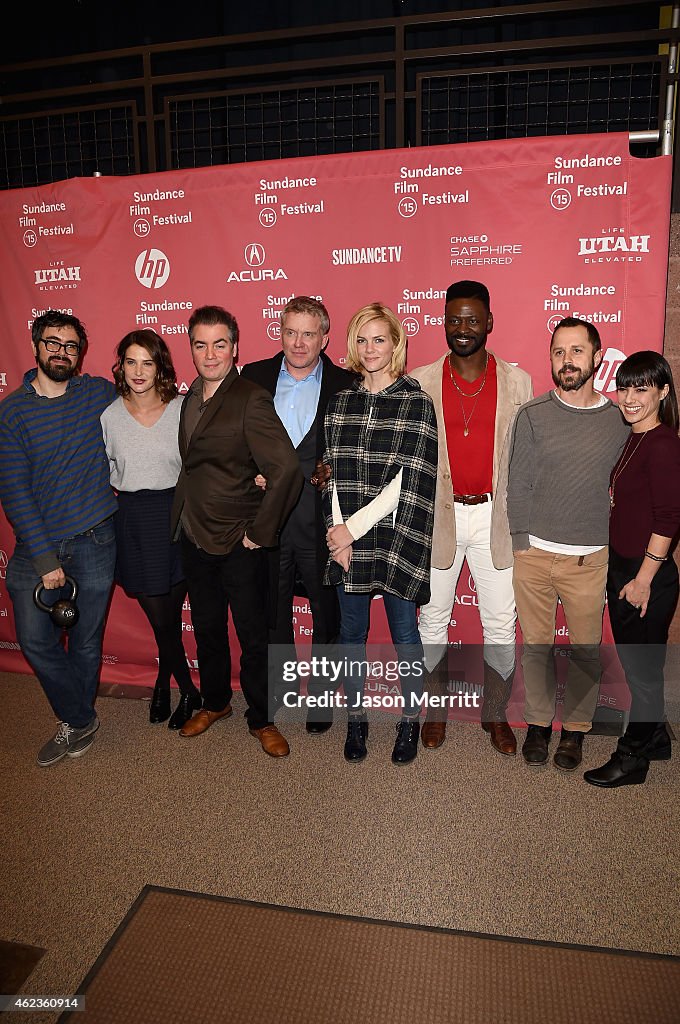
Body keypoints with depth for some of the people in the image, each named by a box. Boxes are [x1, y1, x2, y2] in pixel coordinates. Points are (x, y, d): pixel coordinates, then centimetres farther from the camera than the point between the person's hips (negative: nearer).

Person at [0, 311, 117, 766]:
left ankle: (75, 721, 35)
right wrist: (44, 557, -13)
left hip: (94, 540, 0)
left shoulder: (101, 393, 0)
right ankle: (82, 720, 26)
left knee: (86, 642, 10)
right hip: (37, 543, 0)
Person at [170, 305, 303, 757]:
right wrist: (185, 520, 6)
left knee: (254, 635, 7)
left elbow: (287, 469, -26)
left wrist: (260, 531, -20)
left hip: (238, 543, -7)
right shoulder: (191, 396, 6)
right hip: (194, 537, 7)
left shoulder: (251, 399, -16)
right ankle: (215, 702, 42)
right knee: (206, 627, 21)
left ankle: (262, 719, 27)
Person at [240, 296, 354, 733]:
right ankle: (280, 687, 40)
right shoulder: (254, 377, 5)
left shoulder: (345, 385, -2)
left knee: (327, 612, 11)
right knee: (272, 610, 17)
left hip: (321, 521, -2)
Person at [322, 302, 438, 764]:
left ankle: (411, 721, 28)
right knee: (352, 631, 13)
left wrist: (353, 527, -13)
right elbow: (332, 472, 5)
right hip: (346, 538, 4)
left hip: (396, 538, -3)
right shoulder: (341, 402, 8)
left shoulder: (417, 403, -5)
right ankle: (356, 718, 31)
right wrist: (338, 530, -7)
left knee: (404, 632, 8)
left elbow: (408, 482, -12)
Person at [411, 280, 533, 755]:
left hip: (497, 516, 0)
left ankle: (496, 713, 29)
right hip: (437, 515, 0)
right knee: (433, 619, 11)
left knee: (501, 623, 9)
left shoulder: (518, 381, 1)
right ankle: (436, 709, 31)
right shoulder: (420, 382, 0)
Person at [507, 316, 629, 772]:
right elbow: (518, 485, -1)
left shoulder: (619, 419, 3)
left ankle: (576, 729, 30)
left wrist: (615, 546, 3)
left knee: (586, 648, 10)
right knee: (537, 644, 11)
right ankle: (539, 723, 31)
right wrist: (523, 543, -5)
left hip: (591, 558, 1)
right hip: (534, 554, 0)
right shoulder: (532, 415, -1)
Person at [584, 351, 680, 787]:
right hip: (621, 567, 9)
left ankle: (632, 760, 24)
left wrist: (644, 578, -17)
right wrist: (623, 573, 12)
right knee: (635, 664, 20)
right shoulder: (635, 439, 9)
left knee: (643, 669, 7)